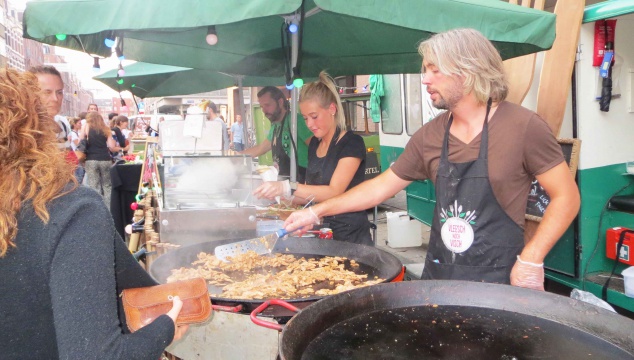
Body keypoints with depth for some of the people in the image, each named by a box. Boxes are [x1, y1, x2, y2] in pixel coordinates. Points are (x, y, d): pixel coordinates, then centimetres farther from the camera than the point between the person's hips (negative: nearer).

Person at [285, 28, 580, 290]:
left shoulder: (522, 126, -13)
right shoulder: (430, 136, 1)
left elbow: (566, 196, -8)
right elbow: (381, 186, 7)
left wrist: (531, 260, -17)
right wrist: (317, 211, 5)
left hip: (497, 281, -4)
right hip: (437, 274, 5)